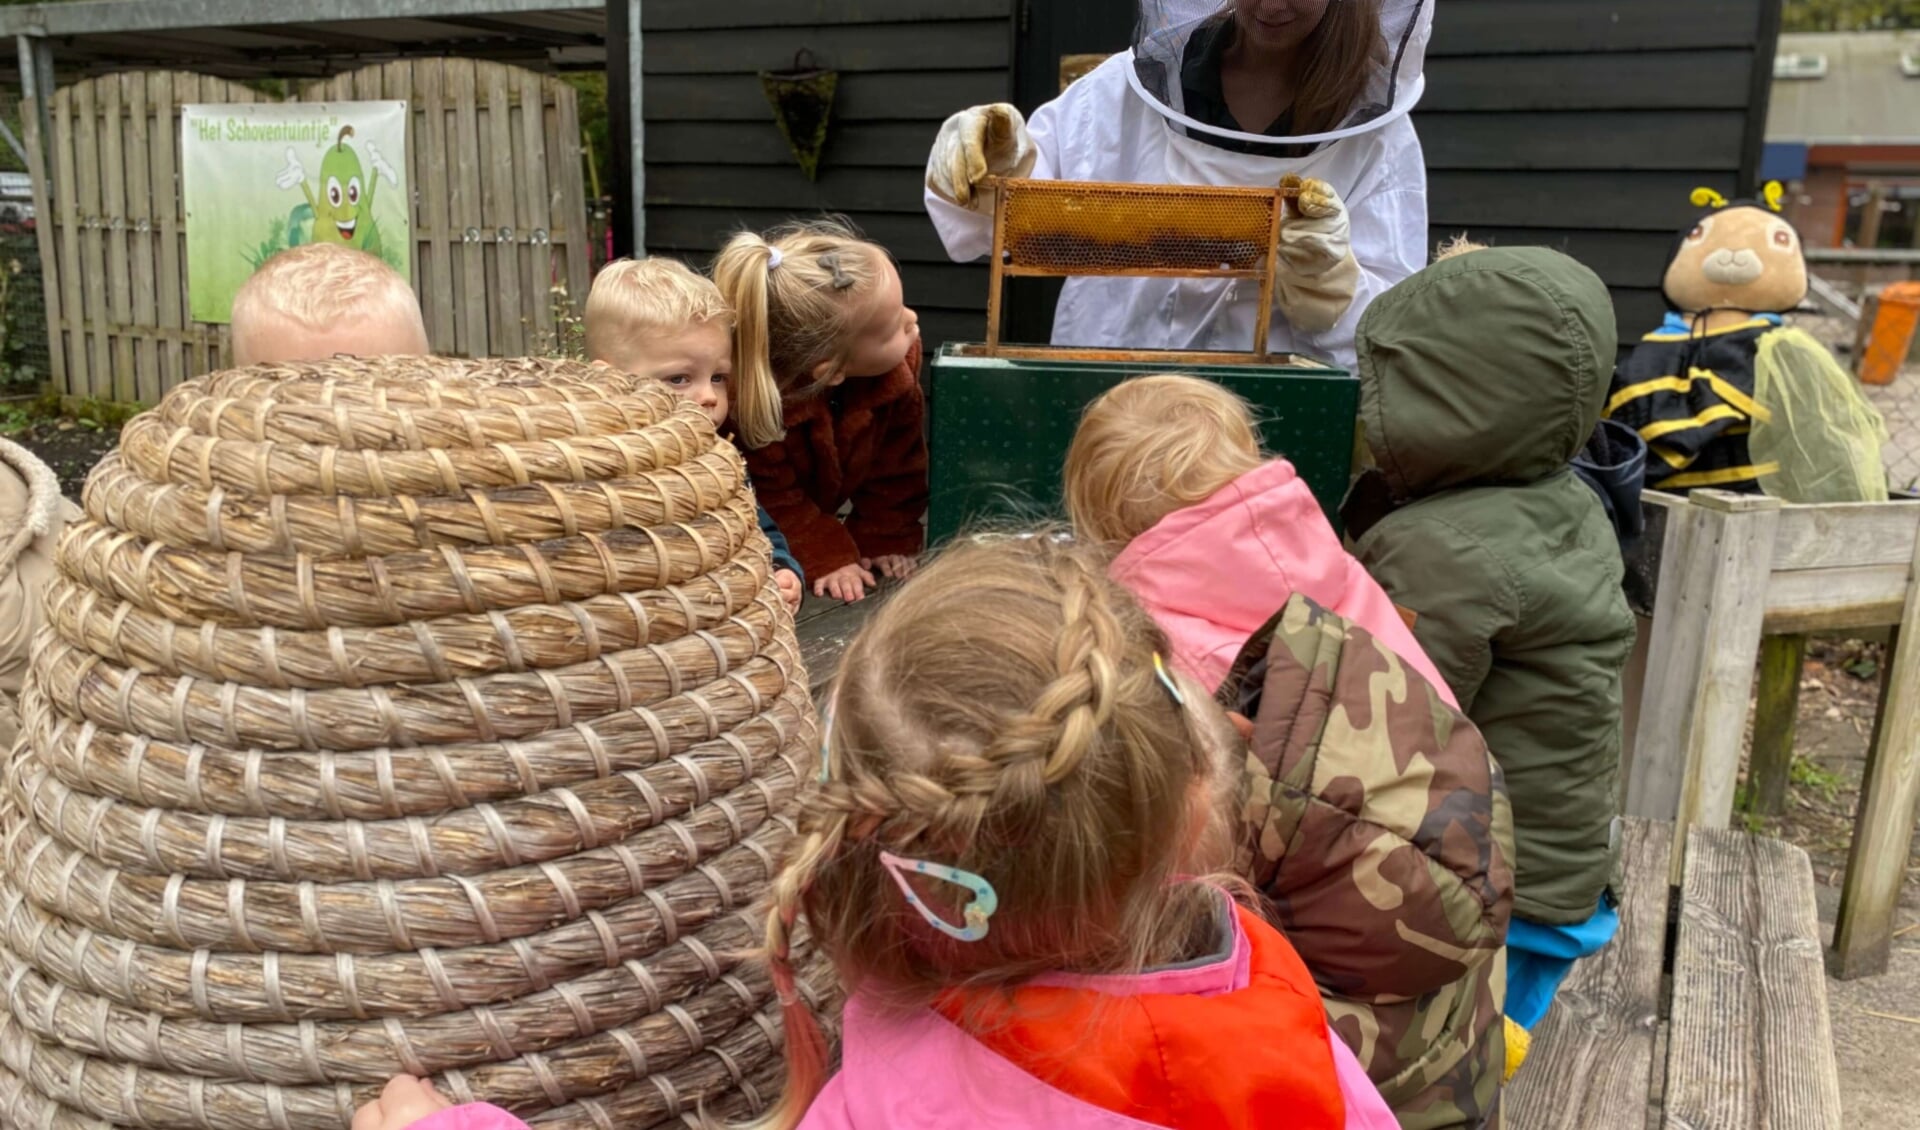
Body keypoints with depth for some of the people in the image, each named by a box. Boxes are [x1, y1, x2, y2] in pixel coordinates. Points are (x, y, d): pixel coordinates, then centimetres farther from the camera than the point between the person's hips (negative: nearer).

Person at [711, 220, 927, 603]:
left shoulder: (899, 366, -29)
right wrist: (826, 559, -30)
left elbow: (896, 462, -17)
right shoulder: (747, 399, -43)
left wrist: (885, 540, -18)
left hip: (824, 495, 4)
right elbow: (773, 500, -29)